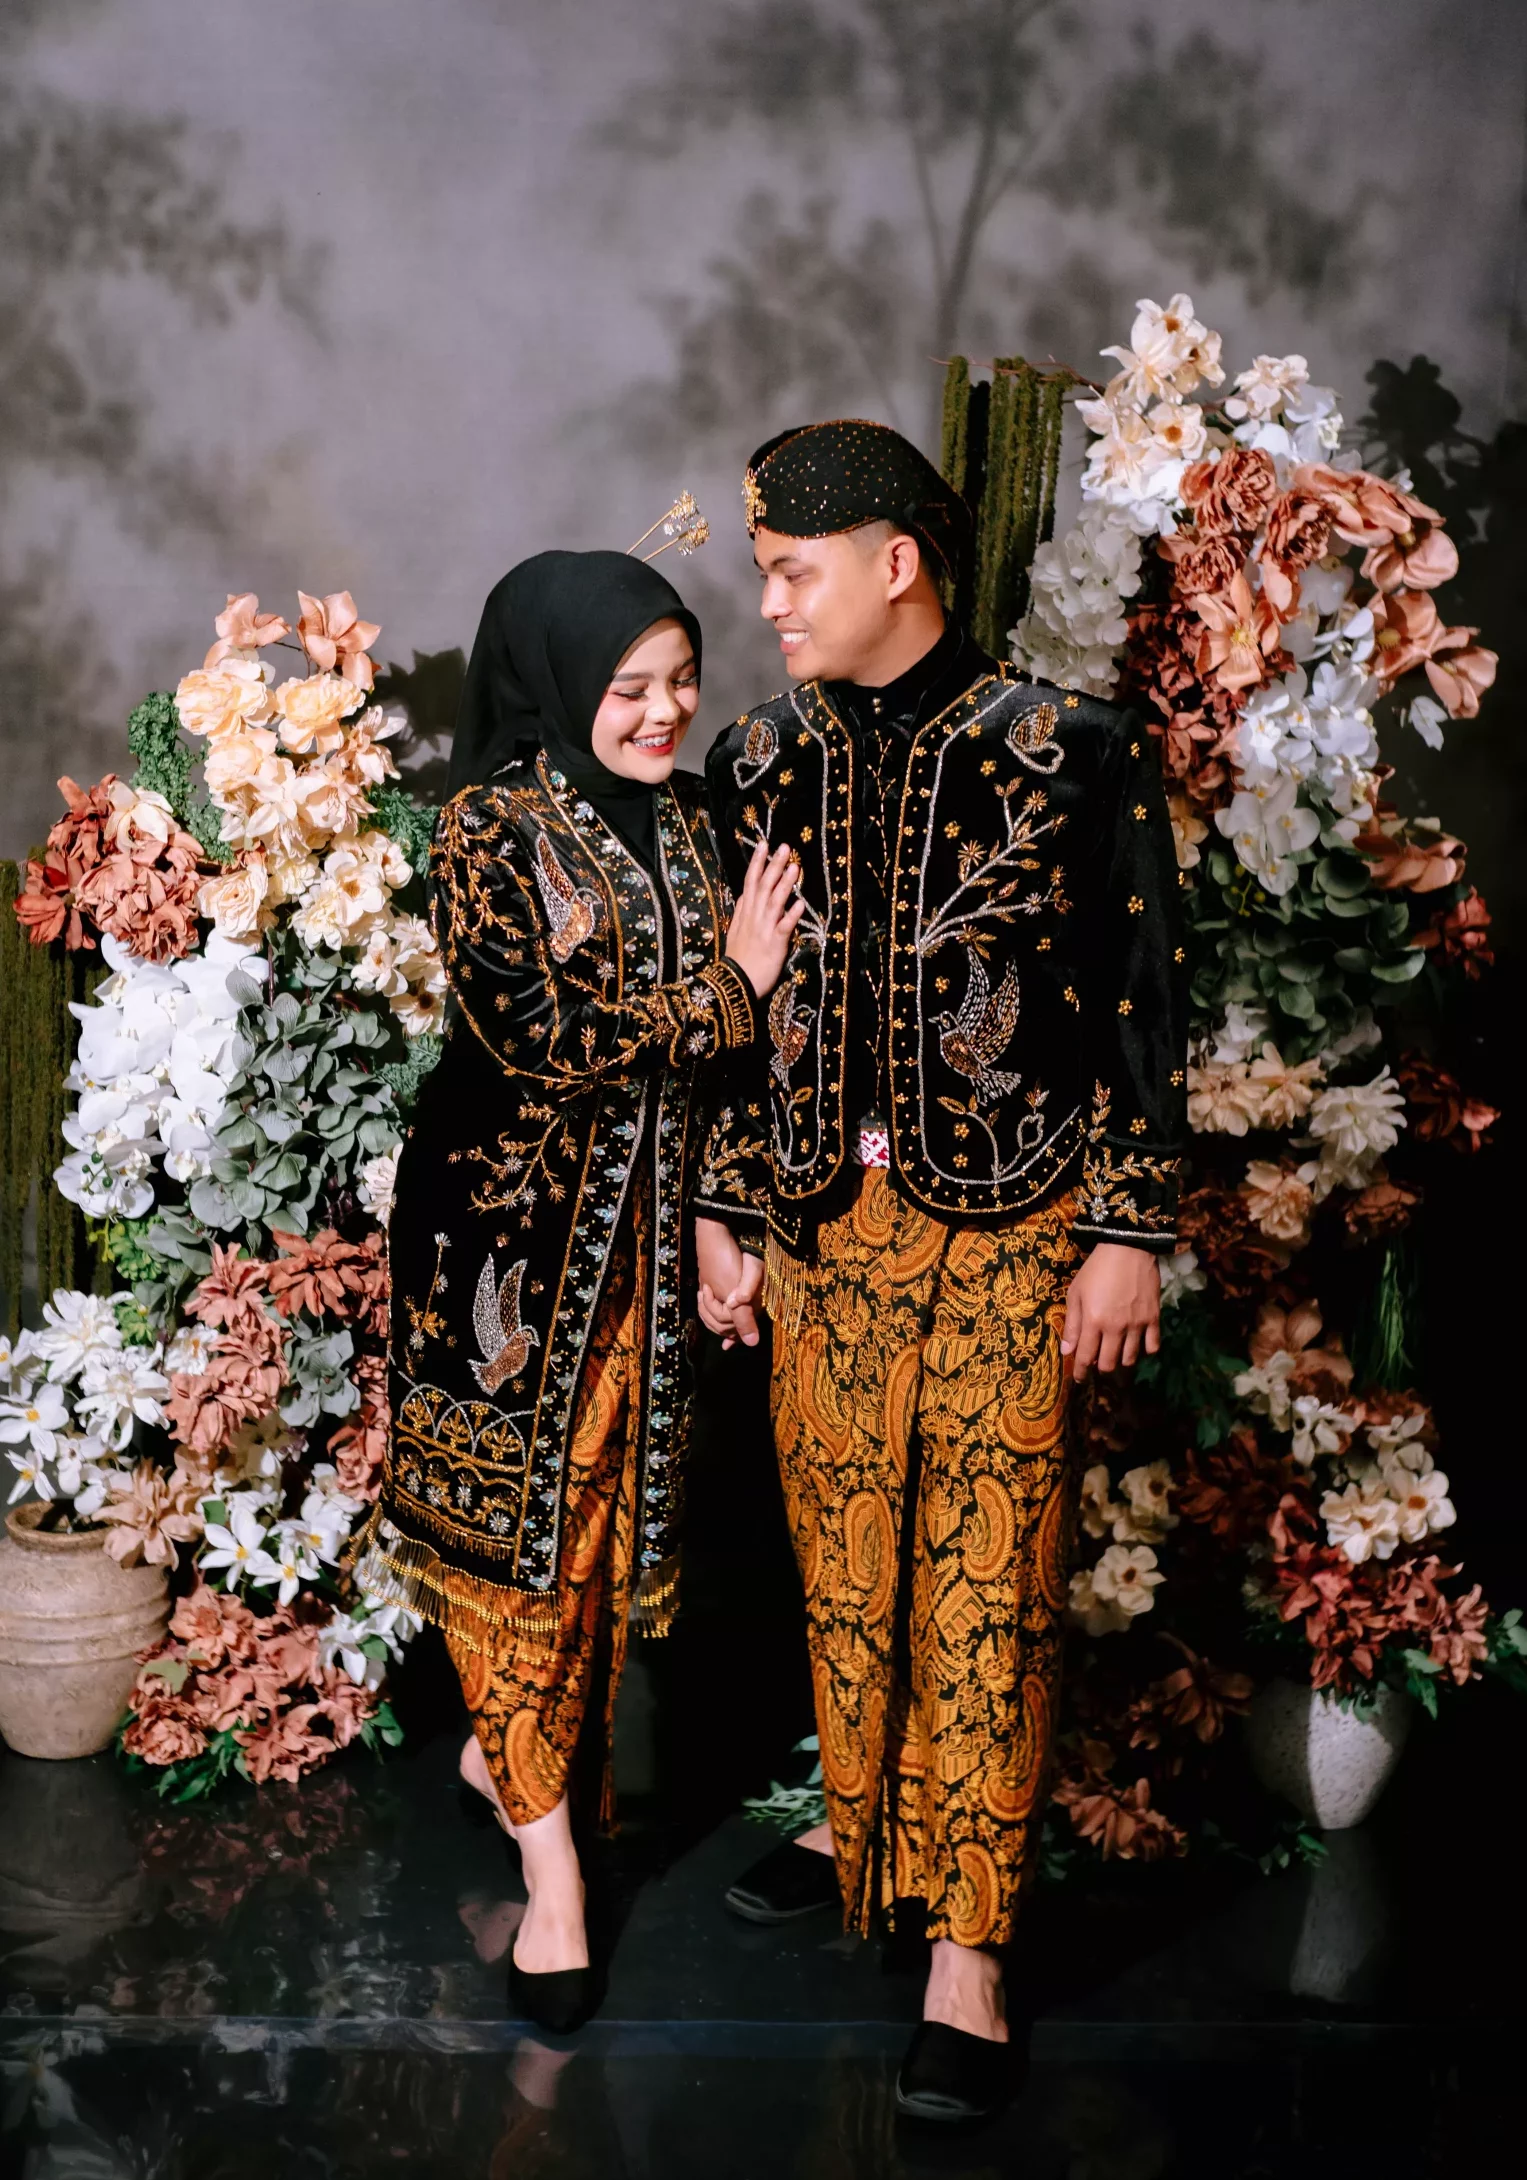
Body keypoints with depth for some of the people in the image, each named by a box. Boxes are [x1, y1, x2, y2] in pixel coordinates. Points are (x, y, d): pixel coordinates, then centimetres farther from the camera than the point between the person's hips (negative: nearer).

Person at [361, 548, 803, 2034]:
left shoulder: (679, 818, 6)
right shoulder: (493, 826, -14)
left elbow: (716, 1031, 10)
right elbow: (539, 1032, -22)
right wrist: (723, 987, -15)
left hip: (642, 1213, 6)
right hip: (512, 1210, -6)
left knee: (605, 1497, 13)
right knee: (519, 1508, 2)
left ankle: (502, 1748, 35)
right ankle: (551, 1863, 12)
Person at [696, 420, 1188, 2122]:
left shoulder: (1069, 755, -5)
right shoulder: (760, 763, 7)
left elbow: (1141, 1003, -3)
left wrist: (1129, 1231, -6)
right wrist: (722, 1210, 10)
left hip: (1007, 1228, -4)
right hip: (820, 1223, 4)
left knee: (985, 1577, -2)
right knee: (841, 1549, 12)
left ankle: (965, 1948, 5)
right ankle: (858, 1818, 33)